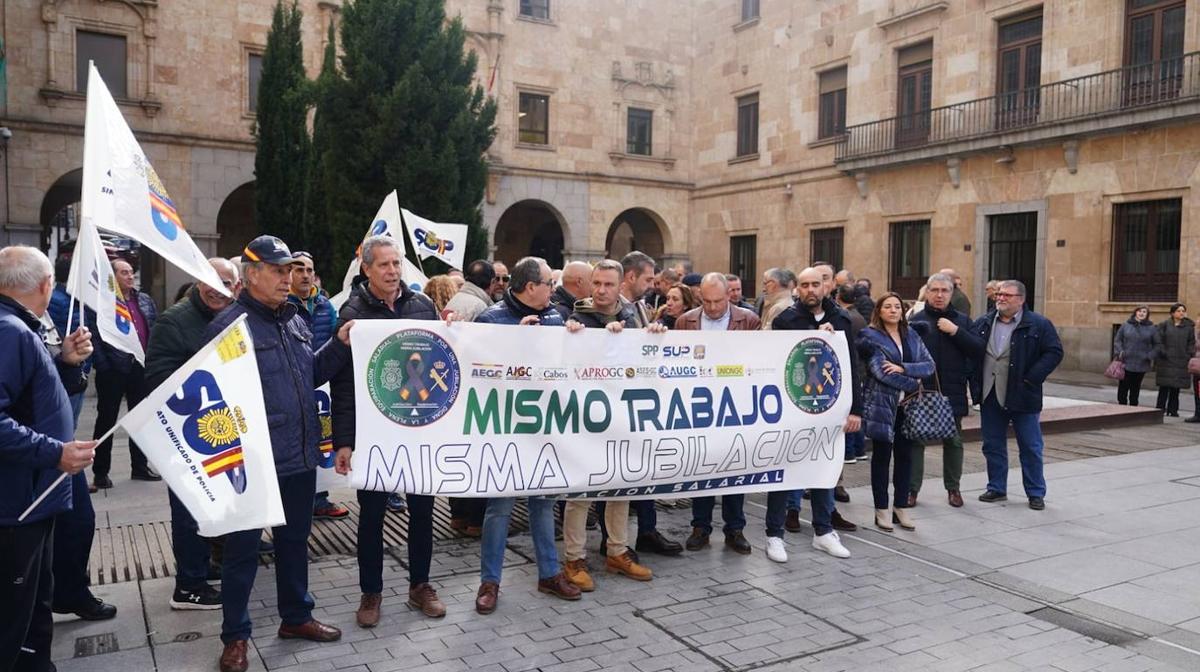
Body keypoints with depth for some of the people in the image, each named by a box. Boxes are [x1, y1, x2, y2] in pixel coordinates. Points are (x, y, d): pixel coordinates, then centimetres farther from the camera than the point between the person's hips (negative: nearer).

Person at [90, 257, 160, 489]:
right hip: (113, 371, -6)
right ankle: (100, 473, 14)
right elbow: (95, 337, -13)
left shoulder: (145, 300, 11)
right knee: (106, 420, 4)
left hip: (141, 368, 6)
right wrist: (103, 366, -18)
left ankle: (140, 467, 26)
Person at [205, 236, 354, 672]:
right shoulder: (229, 324, -13)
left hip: (300, 455, 7)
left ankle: (296, 616, 36)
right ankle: (235, 635, 22)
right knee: (243, 548, 7)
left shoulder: (294, 320, 10)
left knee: (295, 539, 19)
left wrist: (339, 346, 2)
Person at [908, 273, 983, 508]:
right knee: (915, 440, 4)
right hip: (920, 390, -2)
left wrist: (955, 331, -12)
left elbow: (978, 351, -3)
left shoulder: (962, 321, 7)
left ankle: (953, 488, 25)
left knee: (953, 441, 11)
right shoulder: (916, 320, 1)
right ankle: (912, 489, 14)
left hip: (952, 392, 2)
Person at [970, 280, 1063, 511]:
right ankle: (997, 488, 24)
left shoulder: (1038, 324, -5)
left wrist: (1031, 379, -15)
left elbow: (1054, 352, -9)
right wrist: (974, 380, 1)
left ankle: (1036, 492, 18)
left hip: (1022, 397, -4)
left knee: (1031, 447, 6)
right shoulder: (982, 324, 7)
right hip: (990, 396, 4)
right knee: (993, 445, 11)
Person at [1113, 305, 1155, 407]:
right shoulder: (1126, 325, 5)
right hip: (1126, 362, 0)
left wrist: (1151, 356, -5)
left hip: (1141, 364, 0)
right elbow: (1117, 339, 8)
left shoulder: (1151, 328, 6)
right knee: (1123, 387, -1)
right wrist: (1119, 351, -7)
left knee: (1135, 389, 8)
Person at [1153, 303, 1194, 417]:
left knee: (1176, 387, 5)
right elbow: (1157, 339, -4)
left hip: (1181, 361, 2)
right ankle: (1160, 408, 6)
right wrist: (1162, 351, -11)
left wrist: (1189, 354, -2)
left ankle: (1172, 410, 12)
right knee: (1164, 386, -2)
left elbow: (1192, 343, 9)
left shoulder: (1189, 326, 8)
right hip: (1166, 361, -2)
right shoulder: (1164, 325, 0)